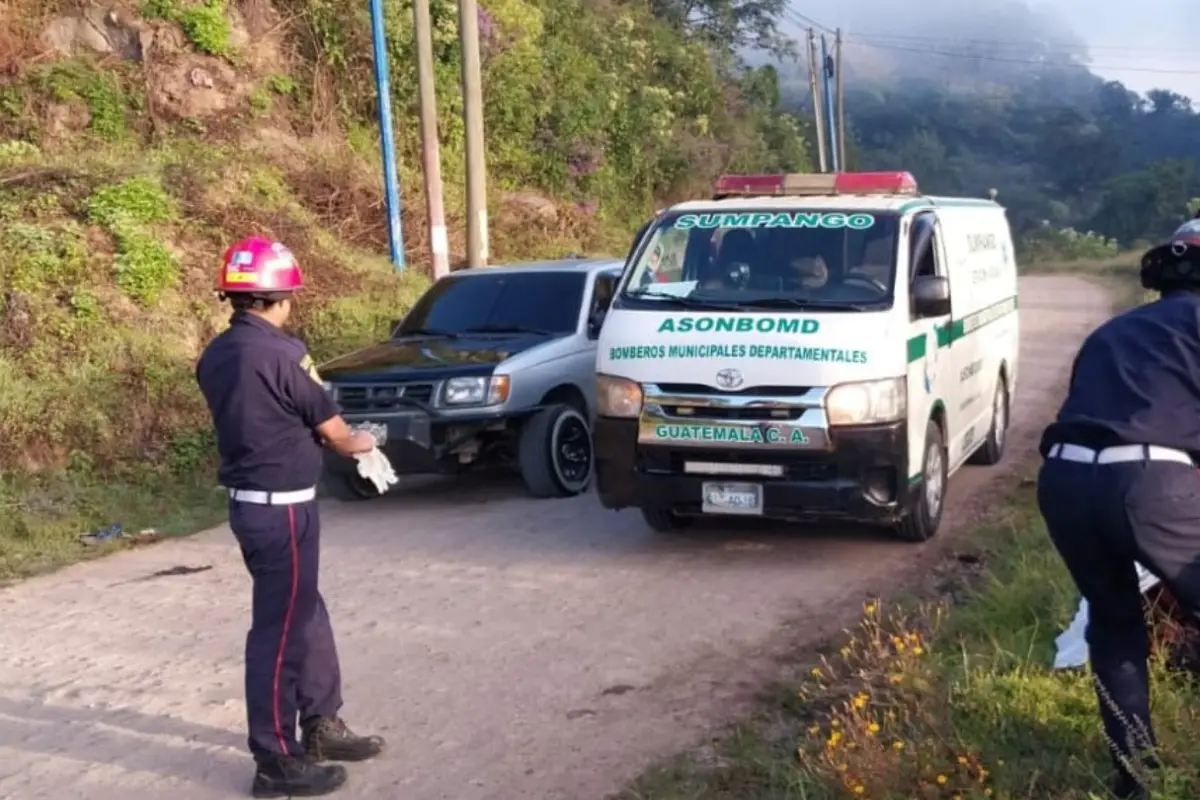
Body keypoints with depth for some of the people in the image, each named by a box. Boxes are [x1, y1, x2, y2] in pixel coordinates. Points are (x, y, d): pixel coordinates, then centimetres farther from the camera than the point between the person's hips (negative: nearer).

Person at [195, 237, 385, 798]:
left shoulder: (215, 356, 7)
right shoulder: (280, 351, -18)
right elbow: (331, 429, -9)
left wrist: (335, 438, 16)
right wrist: (357, 442, 14)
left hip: (247, 499, 9)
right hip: (280, 507, -9)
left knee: (306, 617, 19)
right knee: (279, 629, -1)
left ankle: (321, 725, 30)